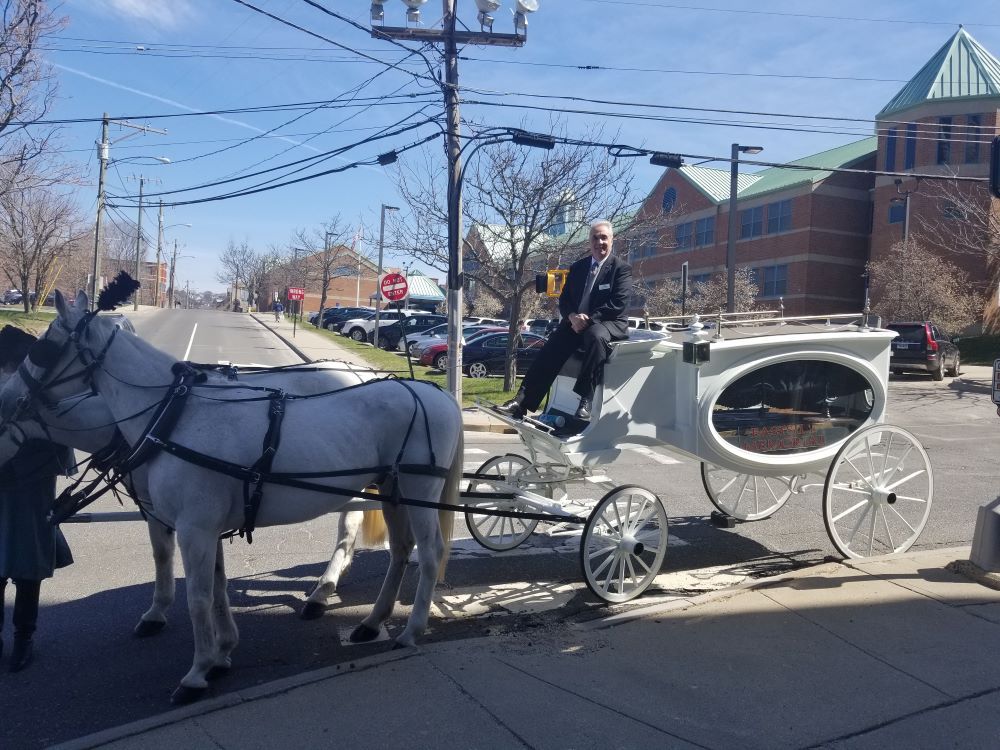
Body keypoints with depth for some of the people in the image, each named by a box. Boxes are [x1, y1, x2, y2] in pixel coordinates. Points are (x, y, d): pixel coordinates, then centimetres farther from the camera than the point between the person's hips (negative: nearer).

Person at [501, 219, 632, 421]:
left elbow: (618, 303, -11)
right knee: (553, 345, -24)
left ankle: (586, 401, -42)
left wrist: (589, 320, -20)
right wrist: (573, 317, -11)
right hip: (576, 322, 4)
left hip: (609, 323, -4)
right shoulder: (577, 267, 18)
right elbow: (564, 299, 13)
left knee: (595, 336, -40)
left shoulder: (622, 268, 2)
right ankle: (523, 400, -31)